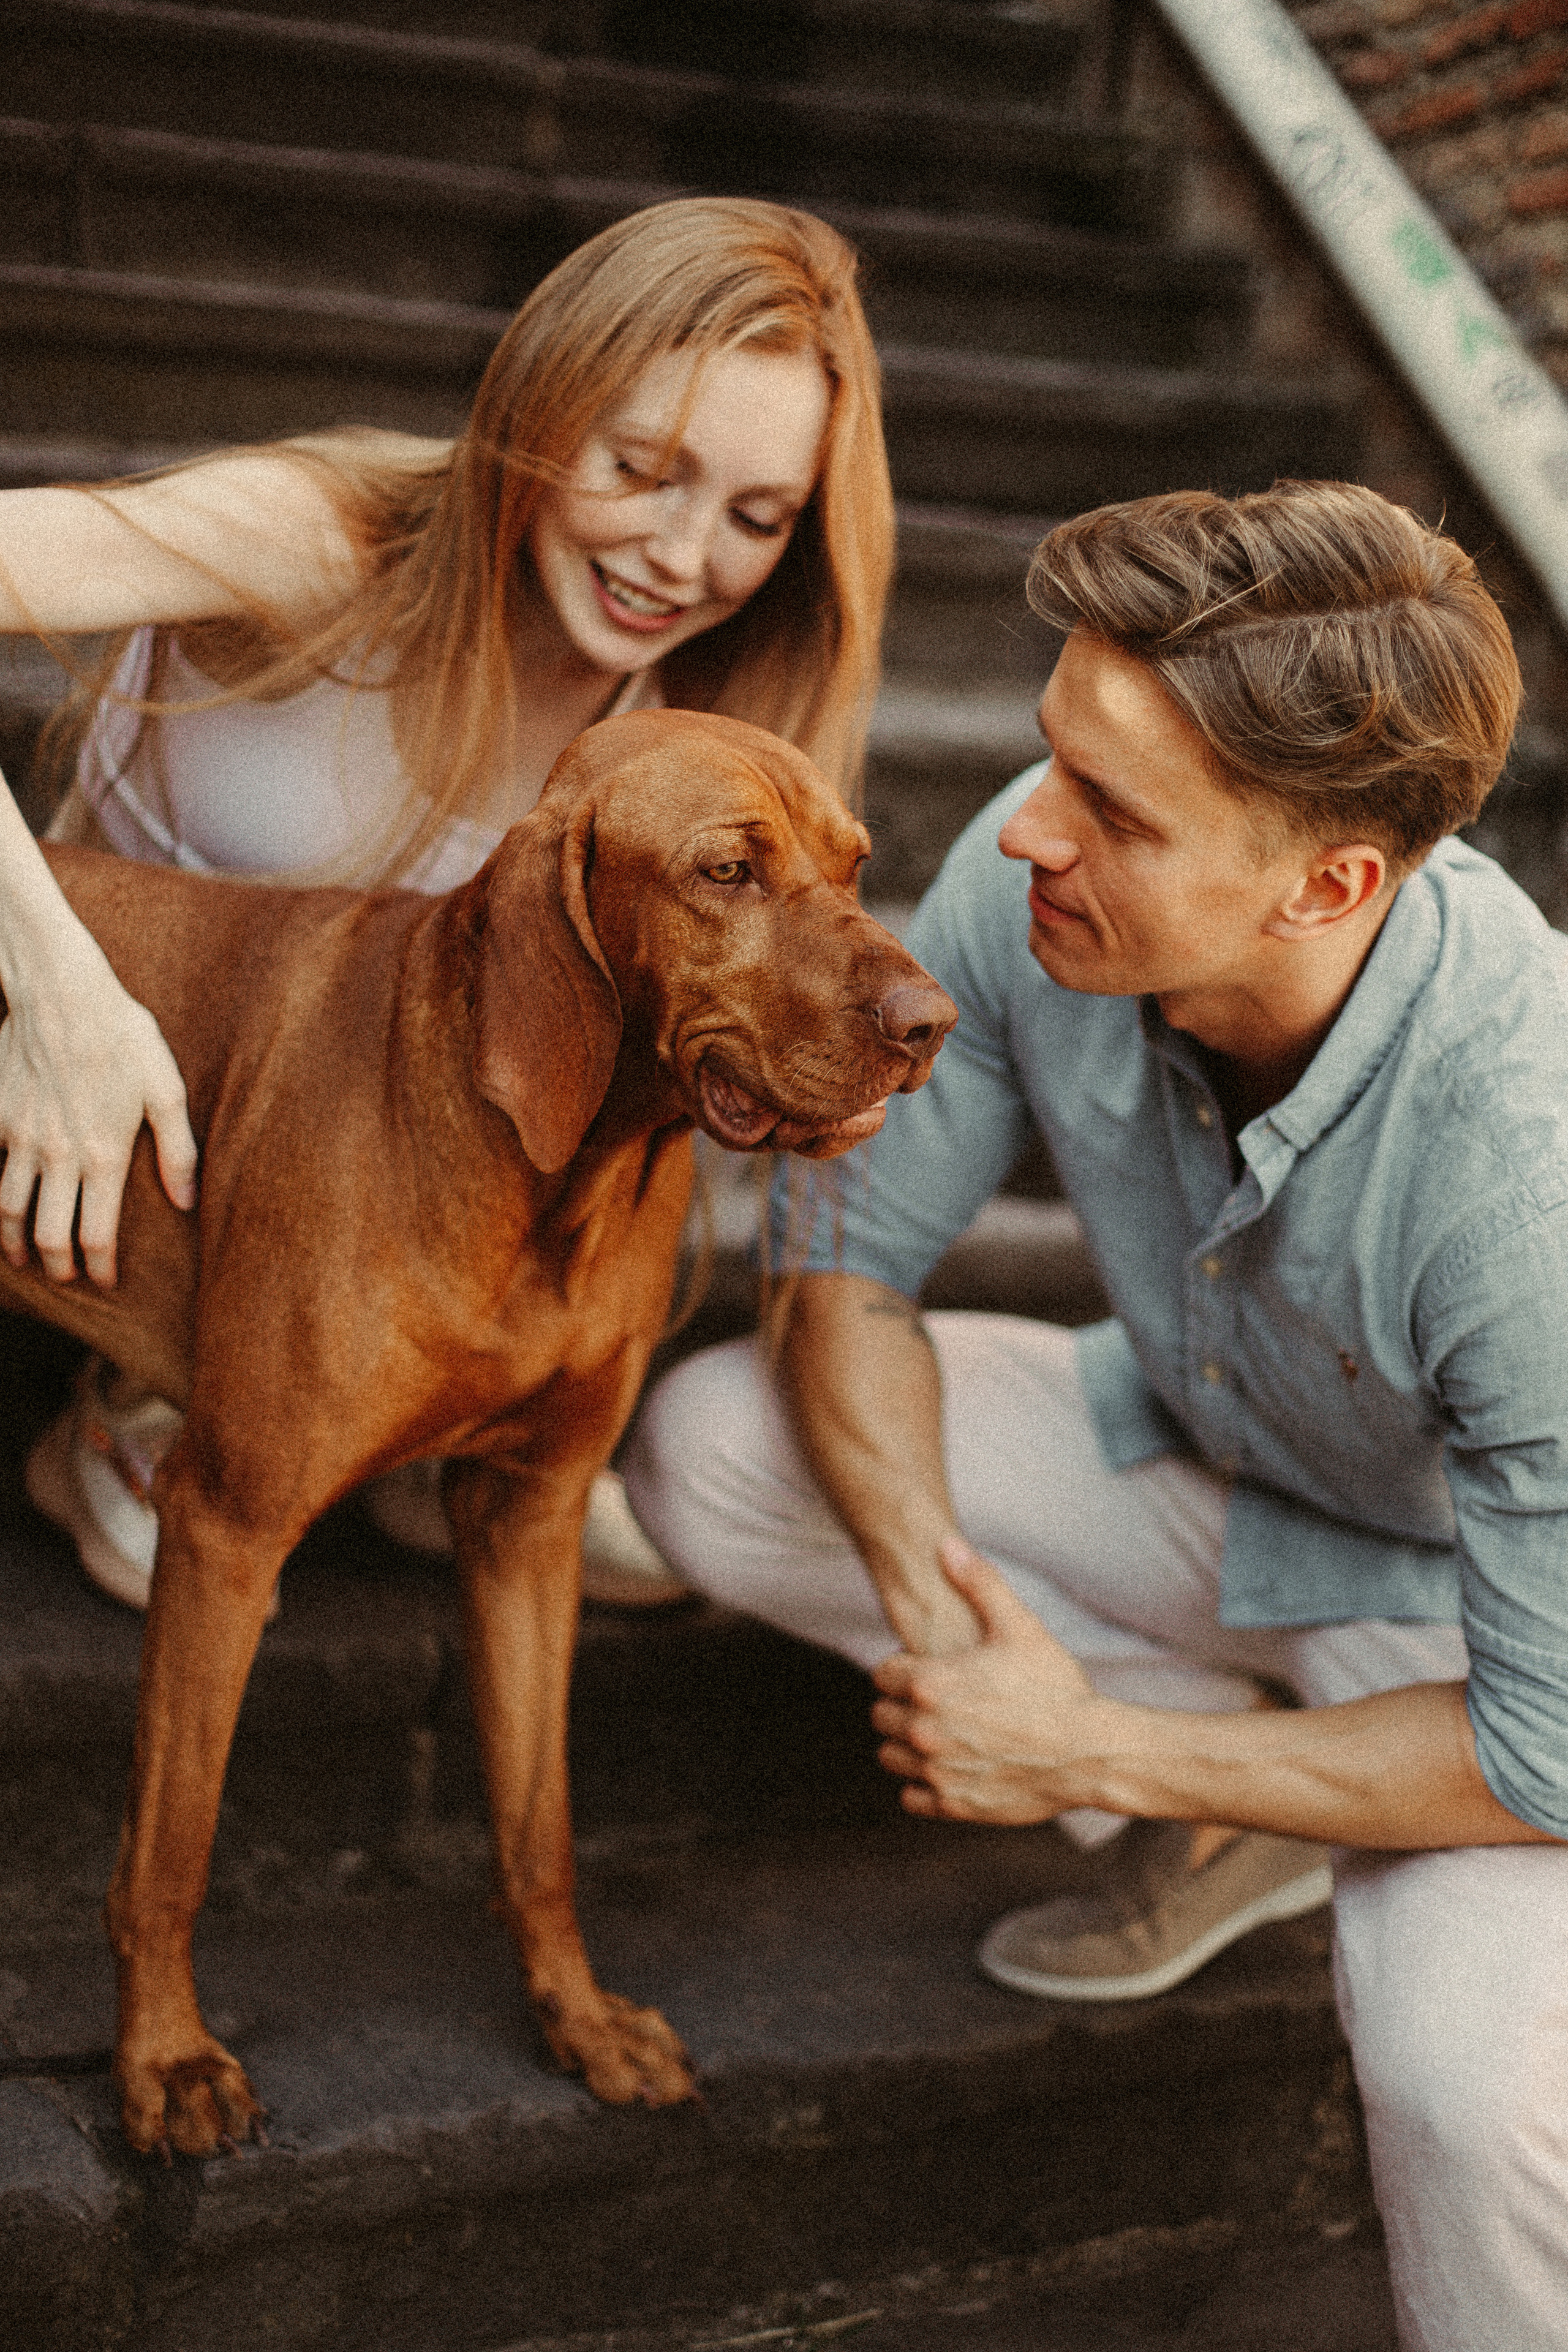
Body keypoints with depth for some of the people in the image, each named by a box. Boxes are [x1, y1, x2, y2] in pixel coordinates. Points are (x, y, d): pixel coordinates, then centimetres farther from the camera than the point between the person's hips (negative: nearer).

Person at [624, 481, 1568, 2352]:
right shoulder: (1027, 888, -26)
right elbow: (856, 1261, -9)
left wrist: (1097, 1755, -26)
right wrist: (926, 1578, -27)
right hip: (1209, 1460, 6)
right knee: (703, 1450, -8)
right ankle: (1237, 1820, 5)